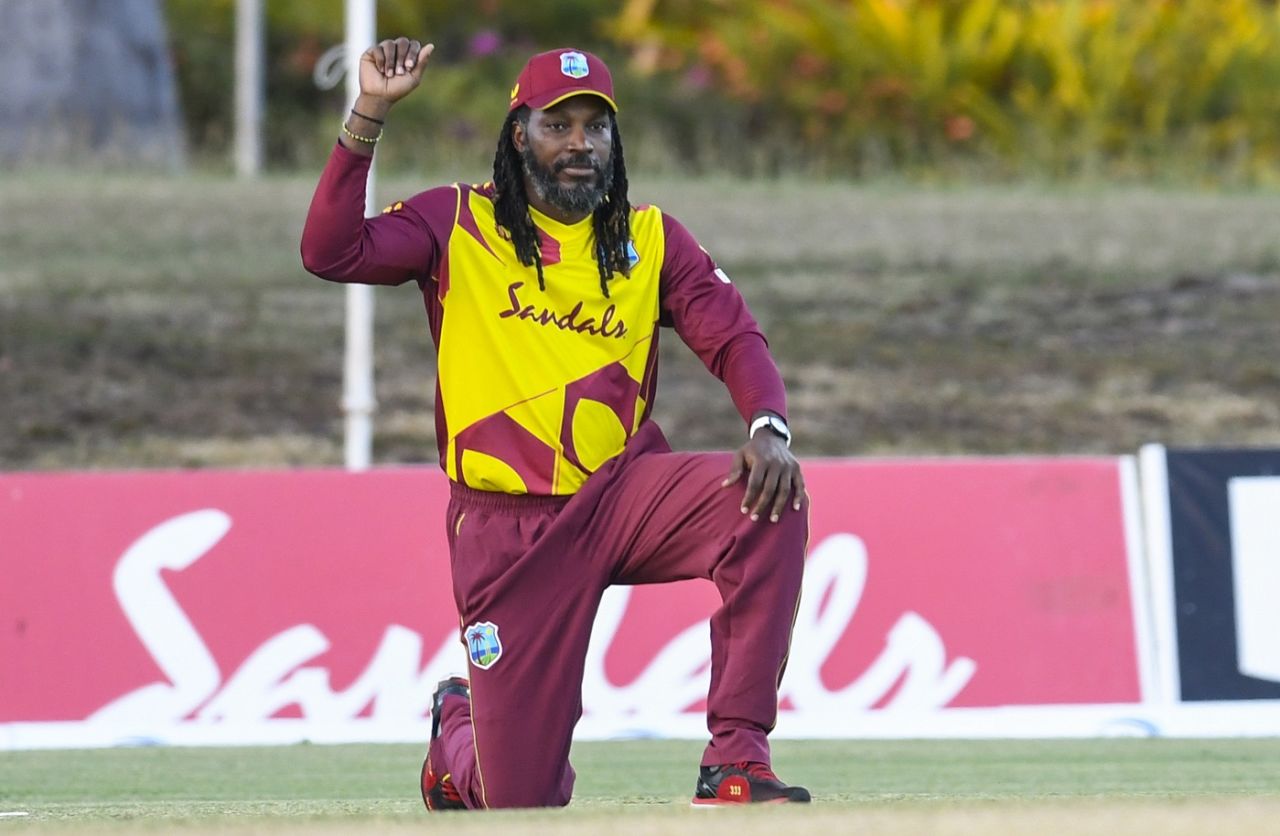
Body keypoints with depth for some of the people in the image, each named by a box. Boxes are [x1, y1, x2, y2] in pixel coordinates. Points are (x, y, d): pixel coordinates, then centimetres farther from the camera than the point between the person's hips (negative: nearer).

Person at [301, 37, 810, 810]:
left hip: (621, 495, 2)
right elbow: (330, 252, -12)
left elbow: (733, 336, -2)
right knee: (522, 798, -4)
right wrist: (370, 115, -19)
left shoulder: (651, 239, 7)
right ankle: (460, 726, 38)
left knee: (768, 501, -30)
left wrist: (769, 428, -23)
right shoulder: (458, 224, 1)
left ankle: (737, 761, -24)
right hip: (506, 527, -2)